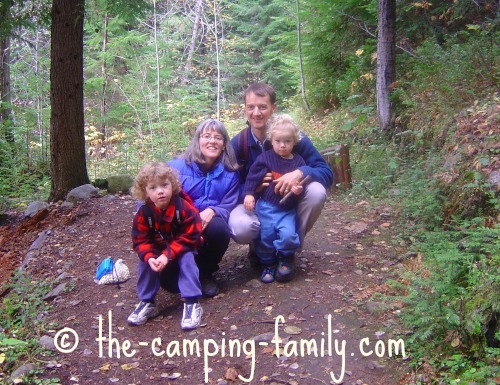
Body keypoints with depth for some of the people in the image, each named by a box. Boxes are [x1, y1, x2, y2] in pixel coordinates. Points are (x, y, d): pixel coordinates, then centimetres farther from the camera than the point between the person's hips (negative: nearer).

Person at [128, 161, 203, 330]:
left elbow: (189, 237, -26)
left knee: (187, 258, -32)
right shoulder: (144, 213, -16)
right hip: (156, 251, 3)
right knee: (144, 261, -23)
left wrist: (167, 255, -35)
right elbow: (141, 240, -14)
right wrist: (149, 257, -36)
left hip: (182, 251, -3)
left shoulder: (183, 207, -25)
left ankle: (192, 303, -27)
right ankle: (147, 303, -7)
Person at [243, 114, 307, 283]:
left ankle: (285, 259, 12)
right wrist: (249, 193, -11)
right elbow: (252, 176, -1)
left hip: (287, 209, 0)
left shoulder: (298, 161, 3)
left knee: (288, 235, -19)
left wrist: (299, 190, -16)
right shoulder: (265, 157, -2)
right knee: (266, 236, 0)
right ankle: (268, 264, 25)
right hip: (266, 206, 0)